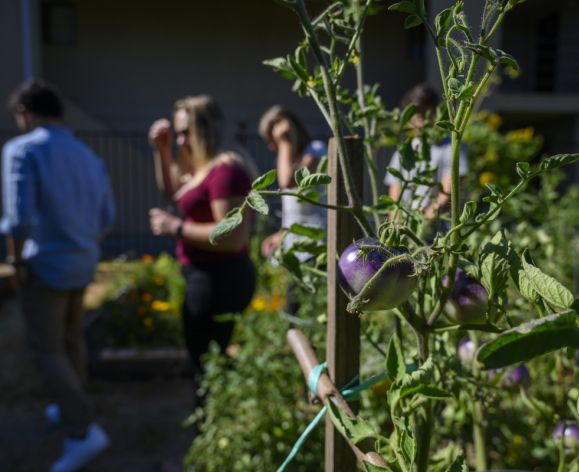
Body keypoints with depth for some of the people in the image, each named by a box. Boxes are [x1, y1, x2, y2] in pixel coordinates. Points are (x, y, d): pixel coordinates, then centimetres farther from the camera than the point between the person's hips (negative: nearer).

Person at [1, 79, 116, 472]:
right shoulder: (89, 157, 7)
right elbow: (107, 217, 11)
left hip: (46, 266, -7)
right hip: (83, 265, 7)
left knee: (47, 351, 2)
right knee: (72, 340, 21)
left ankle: (84, 432, -3)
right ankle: (71, 407, 36)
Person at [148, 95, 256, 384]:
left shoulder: (225, 168, -19)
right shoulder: (207, 166, 14)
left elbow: (232, 237, -27)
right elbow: (174, 190, 28)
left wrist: (175, 227, -18)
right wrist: (162, 150, 14)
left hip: (218, 281, -11)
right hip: (210, 279, 11)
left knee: (206, 364, -2)